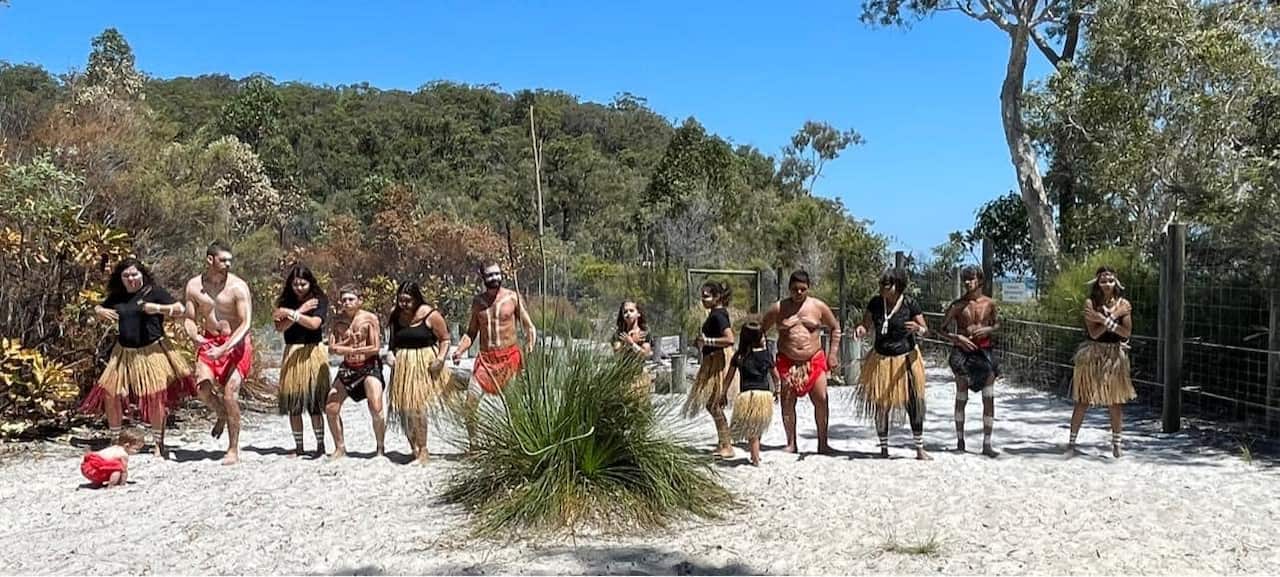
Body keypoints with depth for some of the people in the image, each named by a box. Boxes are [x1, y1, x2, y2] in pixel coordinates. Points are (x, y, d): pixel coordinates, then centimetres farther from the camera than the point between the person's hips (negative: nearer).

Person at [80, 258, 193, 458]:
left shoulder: (154, 292, -3)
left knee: (156, 397, -7)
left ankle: (158, 444, 8)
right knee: (110, 393, 0)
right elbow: (97, 308, 25)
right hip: (124, 353, 5)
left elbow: (180, 310, -6)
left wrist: (158, 308, -20)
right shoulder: (117, 297, 10)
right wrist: (101, 311, 2)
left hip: (151, 352, -5)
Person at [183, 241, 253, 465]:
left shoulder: (238, 287, -12)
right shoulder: (194, 285, 1)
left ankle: (233, 450, 0)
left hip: (236, 343, -4)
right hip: (209, 341, 4)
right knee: (203, 387, -14)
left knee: (230, 393, -11)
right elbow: (190, 319, 8)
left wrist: (224, 349, -26)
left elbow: (246, 324, -16)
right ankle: (222, 415, 22)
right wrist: (194, 336, -15)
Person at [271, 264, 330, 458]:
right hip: (291, 353, 4)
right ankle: (298, 446, 13)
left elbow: (315, 323, -17)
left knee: (314, 402, -6)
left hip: (313, 352, -3)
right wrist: (300, 311, -12)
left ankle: (320, 445, 2)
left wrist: (291, 313, -18)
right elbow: (280, 327, -6)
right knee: (293, 404, 4)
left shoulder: (319, 300, -1)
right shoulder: (286, 301, 8)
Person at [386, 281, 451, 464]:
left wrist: (440, 358, -16)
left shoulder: (431, 315, -9)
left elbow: (445, 339, -2)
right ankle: (414, 449, 18)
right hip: (402, 365, 5)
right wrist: (390, 353, 0)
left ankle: (423, 450, 3)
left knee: (416, 407, -11)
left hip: (424, 365, -5)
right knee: (402, 408, 4)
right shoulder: (396, 314, 6)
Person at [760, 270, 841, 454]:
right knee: (787, 402, -2)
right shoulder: (778, 308, 1)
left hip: (814, 360, 0)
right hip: (787, 362, 0)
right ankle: (791, 443, 8)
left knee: (821, 399, -6)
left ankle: (822, 443, 4)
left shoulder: (818, 306, 3)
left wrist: (833, 353, 6)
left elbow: (835, 327, 14)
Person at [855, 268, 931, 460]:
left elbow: (925, 330, -5)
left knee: (914, 402, -3)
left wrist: (917, 329, -27)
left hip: (905, 358, -2)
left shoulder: (909, 304, -11)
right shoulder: (875, 303, -4)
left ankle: (920, 448, 9)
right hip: (881, 358, 2)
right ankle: (884, 448, 20)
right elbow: (867, 325, 3)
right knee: (880, 405, 7)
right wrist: (860, 330, -20)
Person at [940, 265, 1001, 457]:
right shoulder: (958, 305, -3)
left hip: (984, 351, 1)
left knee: (989, 399, -4)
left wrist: (988, 329, -4)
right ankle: (960, 439, 22)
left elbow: (997, 324, 18)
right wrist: (958, 338, -15)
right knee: (961, 398, 8)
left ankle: (987, 444, 1)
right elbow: (942, 329, 2)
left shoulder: (989, 303, 2)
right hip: (962, 351, -1)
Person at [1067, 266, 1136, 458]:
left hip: (1115, 355, 2)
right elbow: (1094, 333, -13)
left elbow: (1127, 332, -8)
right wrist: (1112, 317, -18)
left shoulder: (1123, 304, 1)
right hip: (1092, 354, -2)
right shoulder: (1090, 302, -6)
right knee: (1083, 401, 1)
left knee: (1116, 401, 6)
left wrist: (1105, 320, -16)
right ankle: (1071, 441, 8)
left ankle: (1116, 443, 19)